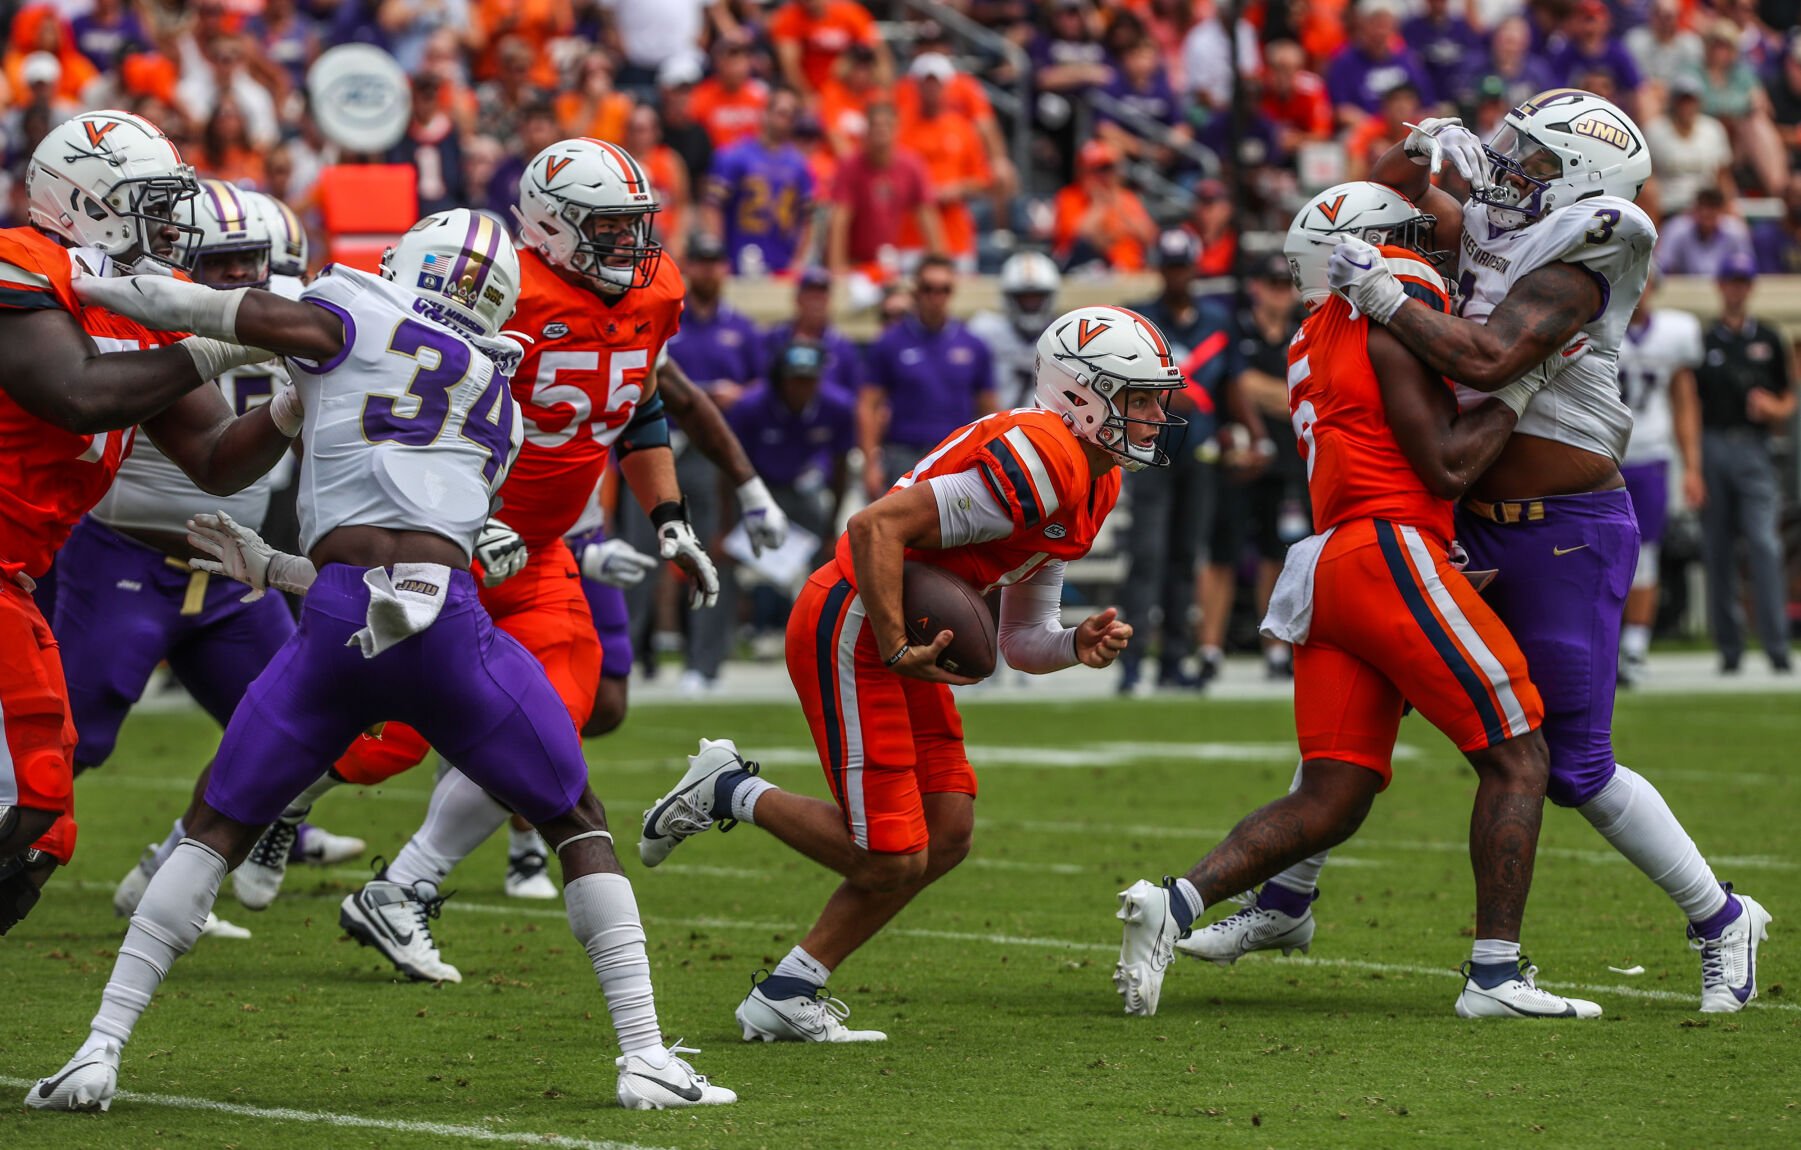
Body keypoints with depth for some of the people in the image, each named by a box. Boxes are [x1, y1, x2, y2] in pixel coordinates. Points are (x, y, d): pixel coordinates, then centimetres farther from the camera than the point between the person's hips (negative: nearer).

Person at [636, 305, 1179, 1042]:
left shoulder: (1092, 487, 12)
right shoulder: (1040, 462, -21)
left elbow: (1021, 641, 16)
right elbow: (878, 527, -26)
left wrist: (1077, 646, -5)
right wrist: (897, 648, -23)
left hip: (896, 636, 10)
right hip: (849, 630, -10)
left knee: (947, 836, 7)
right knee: (892, 861, -9)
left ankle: (785, 996, 14)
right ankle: (729, 793, 11)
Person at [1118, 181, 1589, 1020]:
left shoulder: (1316, 343, 21)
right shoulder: (1392, 322, -5)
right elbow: (1446, 467, -8)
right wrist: (1522, 386, 0)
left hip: (1331, 565, 8)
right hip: (1393, 554, -8)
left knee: (1332, 798, 6)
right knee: (1515, 758, -2)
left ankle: (1176, 902, -9)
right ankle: (1494, 974, -9)